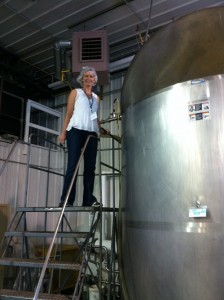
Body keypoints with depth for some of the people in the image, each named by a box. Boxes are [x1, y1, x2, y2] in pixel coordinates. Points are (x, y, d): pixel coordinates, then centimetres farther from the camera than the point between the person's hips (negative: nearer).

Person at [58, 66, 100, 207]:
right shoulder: (75, 92, 13)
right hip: (76, 131, -4)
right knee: (73, 165, -10)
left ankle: (88, 199, 1)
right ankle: (66, 200, -10)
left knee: (90, 166, -1)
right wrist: (63, 132, -3)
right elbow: (69, 113, 6)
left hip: (92, 133, 4)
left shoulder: (96, 97, 22)